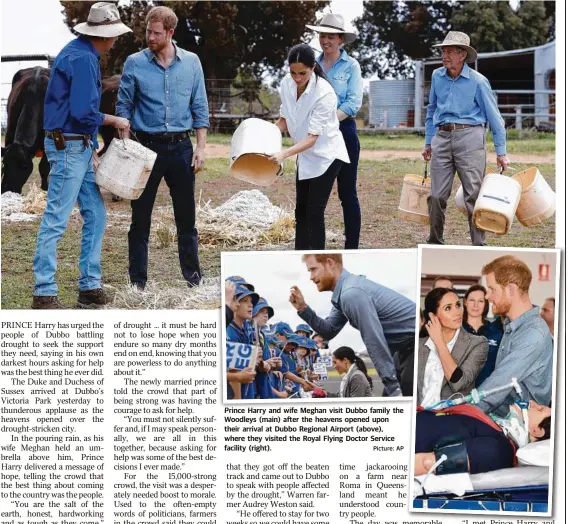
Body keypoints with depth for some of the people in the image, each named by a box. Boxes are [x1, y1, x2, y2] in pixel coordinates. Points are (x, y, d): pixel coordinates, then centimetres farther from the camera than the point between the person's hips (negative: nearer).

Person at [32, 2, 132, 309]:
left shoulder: (80, 53, 14)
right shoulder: (83, 59, -17)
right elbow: (83, 113, -23)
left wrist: (92, 147, 17)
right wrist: (115, 121, -7)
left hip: (80, 148, 10)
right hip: (68, 148, -10)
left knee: (95, 216, 11)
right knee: (56, 220, -6)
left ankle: (90, 287, 15)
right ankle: (44, 294, -3)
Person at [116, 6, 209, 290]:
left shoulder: (191, 62, 3)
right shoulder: (135, 63, -2)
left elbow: (200, 108, 6)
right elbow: (123, 107, 2)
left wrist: (200, 147, 0)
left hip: (181, 147, 1)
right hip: (147, 146, -1)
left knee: (186, 216, 7)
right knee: (140, 217, 4)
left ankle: (193, 276, 18)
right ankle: (138, 280, 12)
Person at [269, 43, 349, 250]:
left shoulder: (324, 93, -28)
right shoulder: (287, 84, -9)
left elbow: (312, 138, -30)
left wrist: (285, 154, -42)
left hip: (326, 155, -7)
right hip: (305, 154, 7)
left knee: (314, 211, -11)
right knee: (301, 210, 11)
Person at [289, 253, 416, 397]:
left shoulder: (351, 294, -23)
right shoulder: (343, 291, 9)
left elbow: (376, 343, -24)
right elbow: (329, 331, 14)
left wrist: (394, 388, -21)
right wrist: (303, 309, 1)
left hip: (417, 341, -10)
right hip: (408, 343, 10)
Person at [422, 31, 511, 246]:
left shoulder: (478, 81, -5)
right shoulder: (437, 77, 8)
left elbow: (494, 116, 0)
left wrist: (501, 152, -2)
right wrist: (428, 142, 20)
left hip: (469, 136, -4)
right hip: (442, 137, 4)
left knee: (474, 194, -5)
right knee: (437, 195, 3)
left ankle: (479, 244, 0)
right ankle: (435, 242, 16)